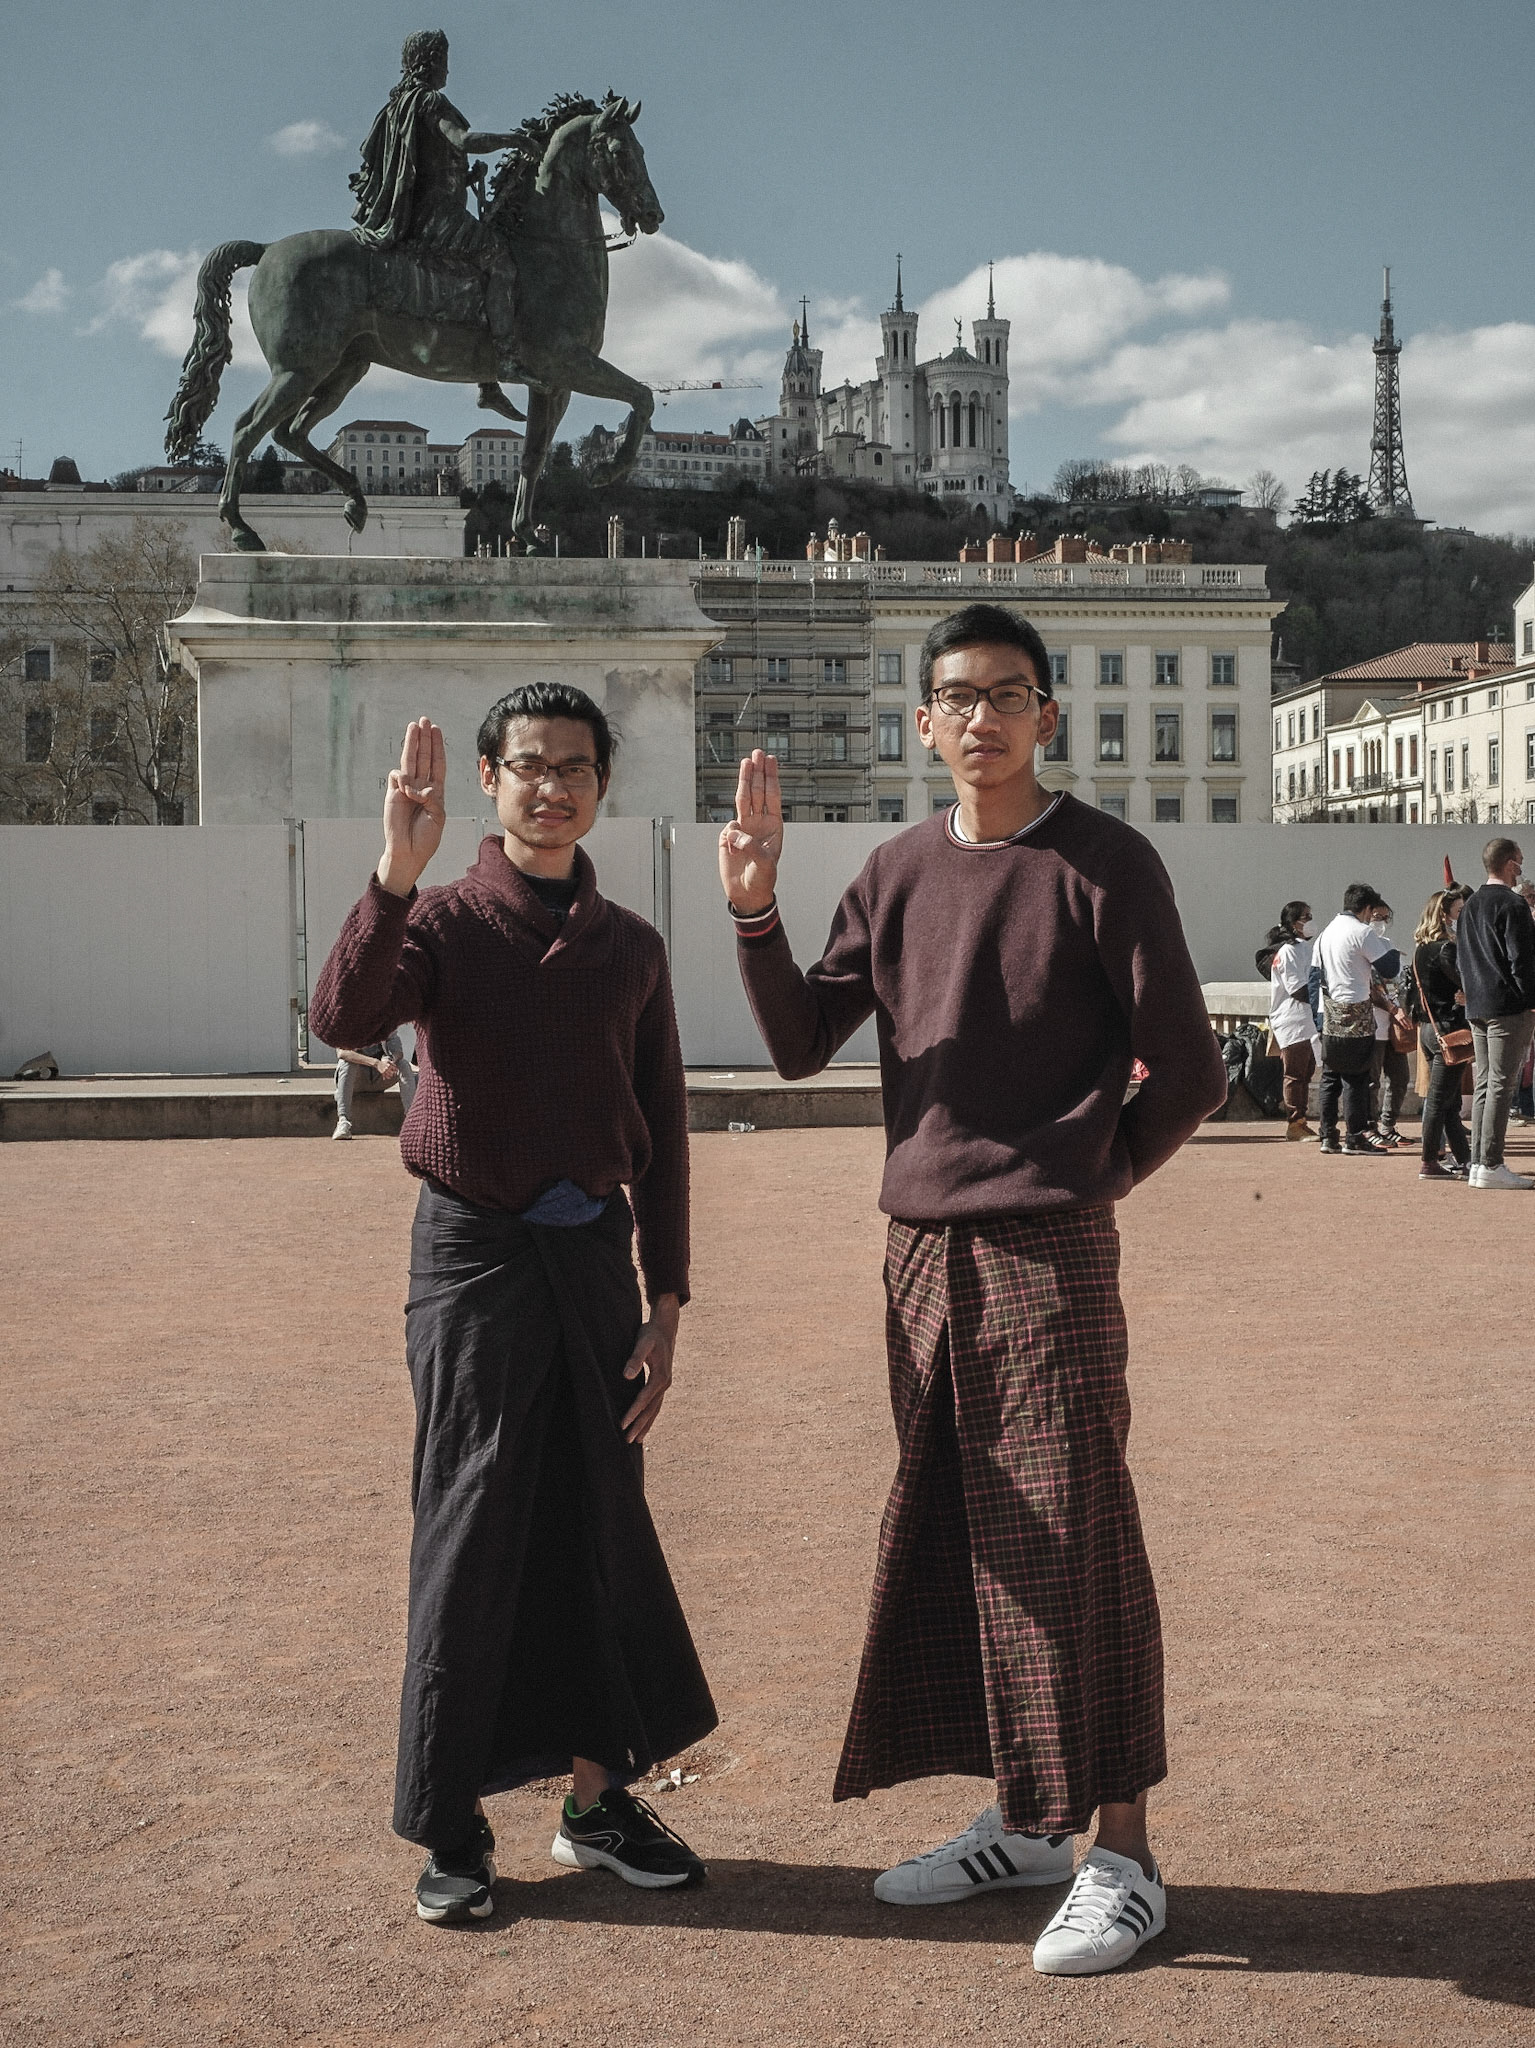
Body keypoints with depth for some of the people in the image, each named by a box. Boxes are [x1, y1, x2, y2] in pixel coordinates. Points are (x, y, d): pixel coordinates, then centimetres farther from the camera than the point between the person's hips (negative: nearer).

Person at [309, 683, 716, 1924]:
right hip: (475, 1250, -4)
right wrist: (398, 868, -32)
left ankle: (598, 1798, 25)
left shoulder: (630, 948, 9)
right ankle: (450, 1832, 12)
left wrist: (665, 1305, 5)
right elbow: (346, 1017, -23)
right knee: (472, 1539, 0)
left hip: (595, 1254, 4)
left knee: (602, 1530, 10)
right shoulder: (444, 922, -1)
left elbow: (662, 1135, 10)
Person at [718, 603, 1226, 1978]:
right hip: (921, 1249, 6)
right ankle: (1023, 1822, 26)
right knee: (951, 1540, 12)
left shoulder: (1103, 863, -6)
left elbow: (1188, 1074, -3)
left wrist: (1092, 1180, 5)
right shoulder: (898, 873, 10)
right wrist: (754, 905, -5)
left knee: (1071, 1545, -4)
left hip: (1048, 1253, -6)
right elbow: (800, 1045, 6)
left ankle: (1123, 1856, 7)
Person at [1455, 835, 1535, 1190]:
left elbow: (1461, 958, 19)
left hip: (1476, 1008, 9)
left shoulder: (1470, 905, 15)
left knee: (1484, 1084, 12)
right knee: (1501, 1085, -7)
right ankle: (1491, 1166, -9)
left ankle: (1477, 1162, 12)